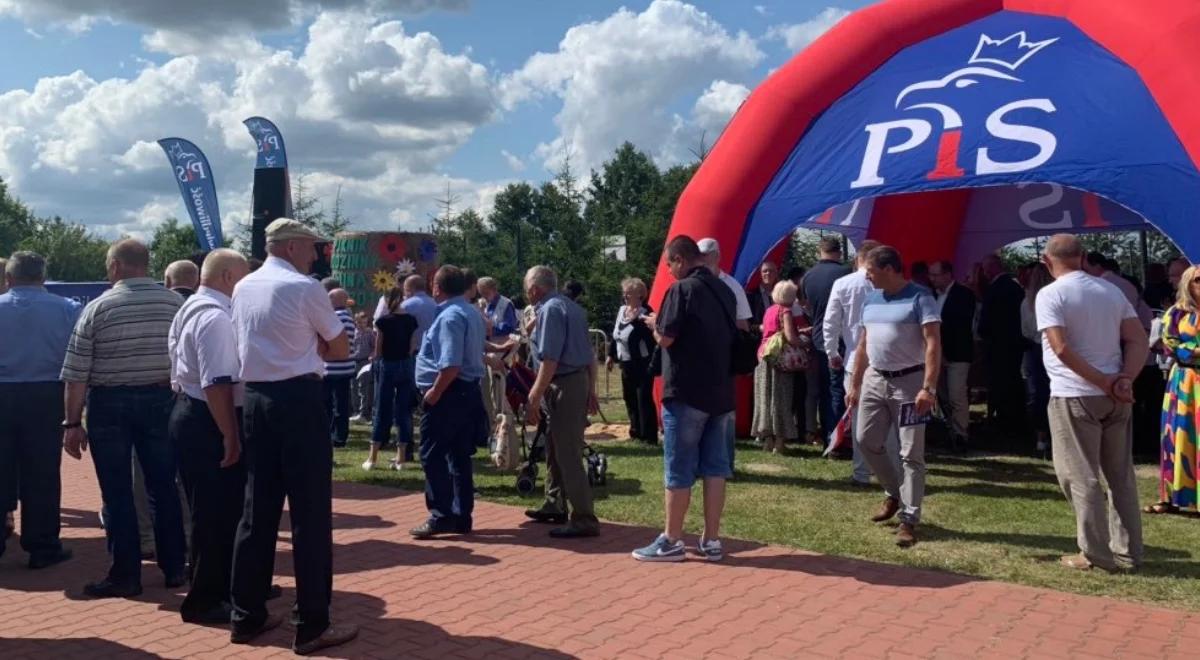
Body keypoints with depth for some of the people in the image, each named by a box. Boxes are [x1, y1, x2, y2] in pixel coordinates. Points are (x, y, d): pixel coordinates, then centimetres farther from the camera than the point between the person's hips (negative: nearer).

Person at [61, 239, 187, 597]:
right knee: (163, 487, 12)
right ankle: (174, 567, 20)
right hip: (161, 400, 2)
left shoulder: (98, 307, -6)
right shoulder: (176, 303, -2)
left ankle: (125, 575, 13)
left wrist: (72, 423, 0)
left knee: (117, 493, 7)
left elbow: (77, 374, -6)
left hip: (110, 404, -2)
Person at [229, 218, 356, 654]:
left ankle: (247, 615, 21)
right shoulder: (305, 288, -9)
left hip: (255, 398, 7)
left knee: (257, 508, 13)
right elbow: (341, 349, -2)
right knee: (310, 513, -1)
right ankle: (312, 626, 4)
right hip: (299, 399, -7)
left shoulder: (243, 288, 12)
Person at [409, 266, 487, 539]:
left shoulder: (450, 316, -16)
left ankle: (441, 516, -4)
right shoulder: (472, 313, 15)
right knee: (459, 456, 12)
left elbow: (451, 365, -26)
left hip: (448, 394, -10)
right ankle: (461, 517, 17)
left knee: (432, 456, -4)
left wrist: (434, 391, -17)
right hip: (469, 391, 10)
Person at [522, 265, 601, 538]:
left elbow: (550, 360, -22)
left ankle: (584, 519, -3)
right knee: (555, 449, 20)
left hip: (563, 385, -10)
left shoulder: (550, 310, -14)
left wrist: (534, 399, -20)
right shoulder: (571, 306, 15)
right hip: (579, 380, 10)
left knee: (568, 454, -6)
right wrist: (591, 390, 22)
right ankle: (555, 506, 31)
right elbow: (589, 354, 18)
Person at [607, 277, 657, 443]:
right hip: (626, 363, 9)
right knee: (630, 398, 15)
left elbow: (650, 336, -25)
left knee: (644, 399, -7)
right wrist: (611, 355, 20)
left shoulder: (644, 313, -16)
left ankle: (649, 436, -1)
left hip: (642, 364, -9)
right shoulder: (622, 310, 9)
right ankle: (636, 431, 28)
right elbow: (615, 334, 18)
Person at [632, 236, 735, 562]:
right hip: (720, 392, 7)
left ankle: (671, 541, 8)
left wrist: (655, 323, 4)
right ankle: (711, 540, 12)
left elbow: (665, 338, -16)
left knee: (678, 471, 1)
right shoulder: (724, 290, 11)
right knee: (715, 467, 8)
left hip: (686, 393, -7)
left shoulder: (682, 289, -13)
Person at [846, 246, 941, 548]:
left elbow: (933, 345, -17)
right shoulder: (870, 301, 10)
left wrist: (929, 388, -25)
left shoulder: (920, 298, -12)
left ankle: (909, 519, 4)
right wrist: (855, 384, 16)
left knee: (911, 453, -2)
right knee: (866, 441, 10)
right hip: (875, 380, 7)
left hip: (909, 381, -7)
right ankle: (894, 493, 32)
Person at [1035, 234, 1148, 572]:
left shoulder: (1050, 294, -9)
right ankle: (1128, 551, 19)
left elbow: (1062, 349, -19)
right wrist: (1124, 379, -8)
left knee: (1081, 477, 3)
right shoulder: (1112, 291, 10)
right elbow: (1139, 341, 3)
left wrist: (1104, 383, -12)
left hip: (1074, 396, -6)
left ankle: (1097, 553, 6)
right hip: (1114, 397, 6)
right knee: (1121, 475, 13)